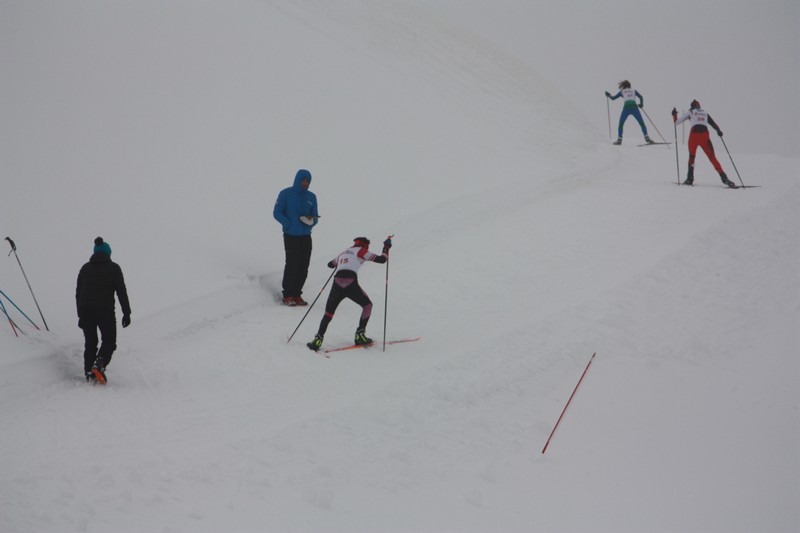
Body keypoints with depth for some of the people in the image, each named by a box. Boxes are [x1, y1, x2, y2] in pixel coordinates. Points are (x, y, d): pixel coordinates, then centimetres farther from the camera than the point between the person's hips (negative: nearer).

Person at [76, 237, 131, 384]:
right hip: (105, 311, -3)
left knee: (90, 343, 15)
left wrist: (80, 315, 21)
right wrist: (127, 313, 1)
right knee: (109, 341, 9)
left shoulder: (85, 268, 13)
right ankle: (99, 364, -15)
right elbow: (122, 292, -3)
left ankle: (89, 372, 6)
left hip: (85, 310, 4)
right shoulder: (113, 268, 2)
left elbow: (78, 293, 15)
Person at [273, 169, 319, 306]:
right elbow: (277, 212, -3)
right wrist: (288, 224, -16)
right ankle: (287, 296, -1)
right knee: (292, 264, -10)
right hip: (291, 236, -5)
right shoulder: (286, 194, -1)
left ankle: (296, 294, 12)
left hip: (306, 236, 5)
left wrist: (312, 220, -8)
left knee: (303, 267, 2)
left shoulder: (311, 197, 12)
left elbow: (315, 217, 16)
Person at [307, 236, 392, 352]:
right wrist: (386, 247, 26)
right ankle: (360, 335, 13)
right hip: (351, 284, -4)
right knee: (367, 305, 20)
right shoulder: (361, 251, 13)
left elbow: (330, 264, 46)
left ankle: (318, 339, -1)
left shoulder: (343, 253, 29)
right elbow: (381, 259, 9)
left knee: (328, 313, 14)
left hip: (337, 284, 4)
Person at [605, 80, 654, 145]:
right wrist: (641, 104, 29)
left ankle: (619, 139, 4)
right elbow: (641, 97, 11)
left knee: (621, 124, 14)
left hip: (626, 108, -1)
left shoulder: (622, 92, 20)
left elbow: (613, 98, 23)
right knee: (642, 123, 8)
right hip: (634, 107, 1)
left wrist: (608, 95, 44)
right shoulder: (634, 91, 22)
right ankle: (646, 137, -6)